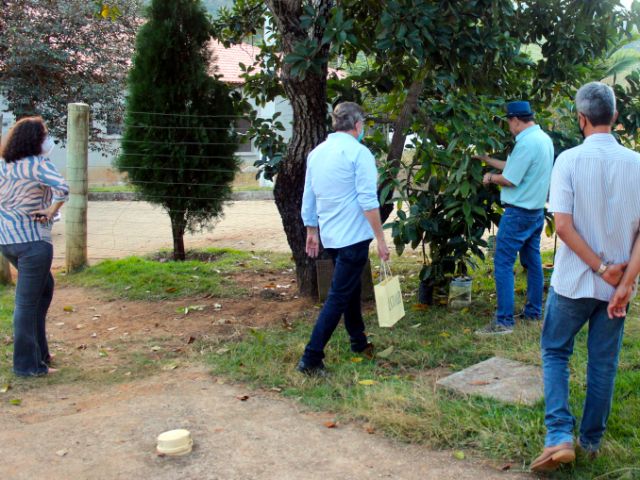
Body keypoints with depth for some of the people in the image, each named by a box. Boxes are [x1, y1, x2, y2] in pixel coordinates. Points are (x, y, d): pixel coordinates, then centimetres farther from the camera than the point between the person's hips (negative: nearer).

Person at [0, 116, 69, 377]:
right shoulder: (39, 164, -15)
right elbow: (62, 188, -30)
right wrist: (51, 210, -15)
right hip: (32, 240, -8)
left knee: (44, 287, 24)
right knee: (27, 302, -1)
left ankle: (39, 351, 29)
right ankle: (27, 364, 9)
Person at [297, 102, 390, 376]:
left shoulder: (316, 153, 10)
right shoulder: (358, 152, -11)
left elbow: (308, 198, 15)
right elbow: (368, 200, -17)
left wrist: (312, 232, 24)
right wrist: (380, 239, -14)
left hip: (330, 236, 8)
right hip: (354, 236, -8)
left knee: (350, 288, 23)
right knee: (338, 297, -5)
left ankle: (359, 342, 36)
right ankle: (311, 359, -7)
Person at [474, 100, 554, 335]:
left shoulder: (526, 143, -20)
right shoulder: (543, 138, 10)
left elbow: (509, 179, -19)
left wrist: (491, 178, 0)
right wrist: (486, 159, 24)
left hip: (518, 212, -10)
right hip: (536, 210, 10)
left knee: (503, 264, -7)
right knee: (533, 262, 16)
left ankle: (504, 321, -8)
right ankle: (533, 311, 26)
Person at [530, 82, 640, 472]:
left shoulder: (570, 159, -11)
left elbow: (563, 224, -17)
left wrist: (600, 267, -10)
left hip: (573, 281, -3)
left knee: (555, 353, 12)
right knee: (604, 363, 14)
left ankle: (560, 436, -1)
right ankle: (592, 440, 25)